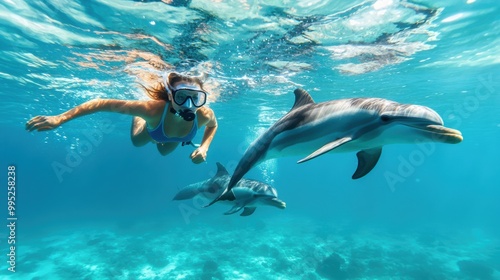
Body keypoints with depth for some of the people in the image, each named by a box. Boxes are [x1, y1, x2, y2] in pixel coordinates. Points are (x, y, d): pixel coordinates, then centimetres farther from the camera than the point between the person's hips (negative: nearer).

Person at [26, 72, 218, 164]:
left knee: (164, 151, 35)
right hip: (153, 129, -1)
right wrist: (60, 118, -43)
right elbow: (105, 104, -40)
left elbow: (213, 125, -17)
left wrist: (203, 148, -31)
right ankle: (139, 118, 56)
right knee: (136, 142, 32)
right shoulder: (154, 108, -49)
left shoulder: (204, 114, -43)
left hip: (176, 138, 2)